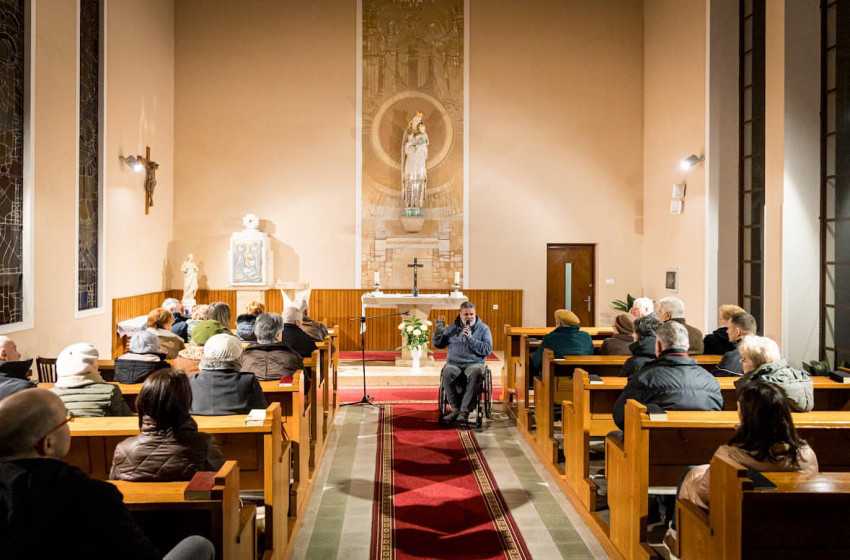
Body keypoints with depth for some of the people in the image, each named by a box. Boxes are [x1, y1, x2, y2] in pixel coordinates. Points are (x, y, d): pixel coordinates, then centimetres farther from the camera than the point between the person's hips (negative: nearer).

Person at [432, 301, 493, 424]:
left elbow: (488, 349, -4)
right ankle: (456, 408, -22)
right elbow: (438, 344, 22)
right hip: (454, 363, 2)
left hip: (474, 363, -2)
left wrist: (470, 338, -13)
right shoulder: (452, 328, 15)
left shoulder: (483, 328, 8)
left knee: (475, 373, -38)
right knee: (446, 374, -33)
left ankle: (465, 411, -32)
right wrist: (438, 331, 2)